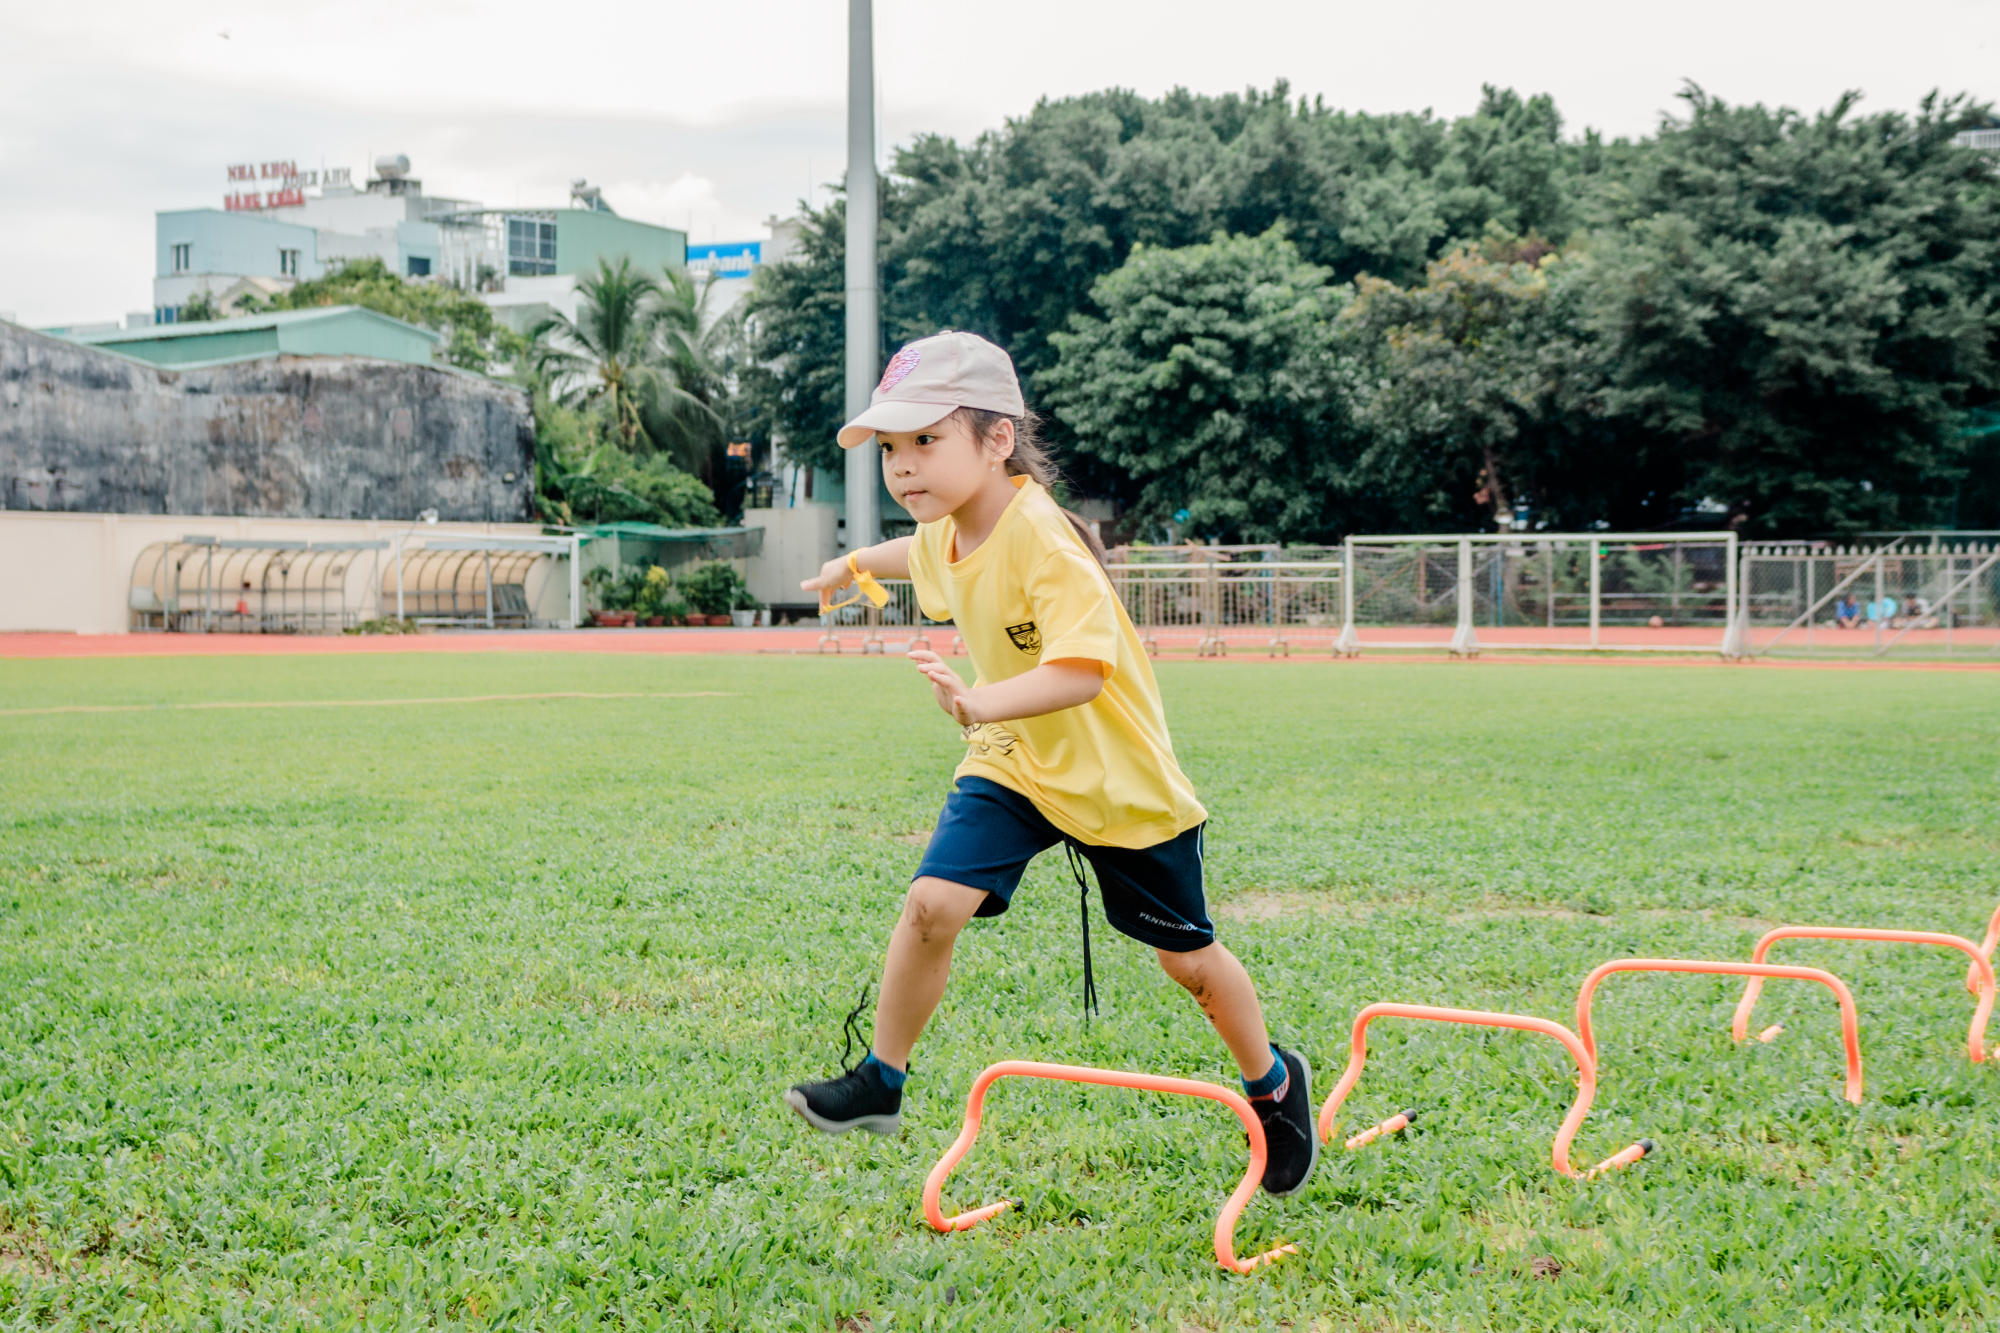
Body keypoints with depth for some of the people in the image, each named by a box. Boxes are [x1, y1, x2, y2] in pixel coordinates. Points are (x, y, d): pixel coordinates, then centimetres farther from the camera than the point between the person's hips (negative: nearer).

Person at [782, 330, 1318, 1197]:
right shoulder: (947, 530, -4)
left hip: (1120, 777, -6)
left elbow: (1081, 668, -42)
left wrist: (981, 703, -55)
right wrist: (858, 562, 38)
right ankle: (881, 1082, 2)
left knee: (1186, 958, 10)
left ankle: (1273, 1082, 36)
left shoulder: (1043, 540, -30)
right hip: (1012, 768, 6)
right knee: (932, 902, -16)